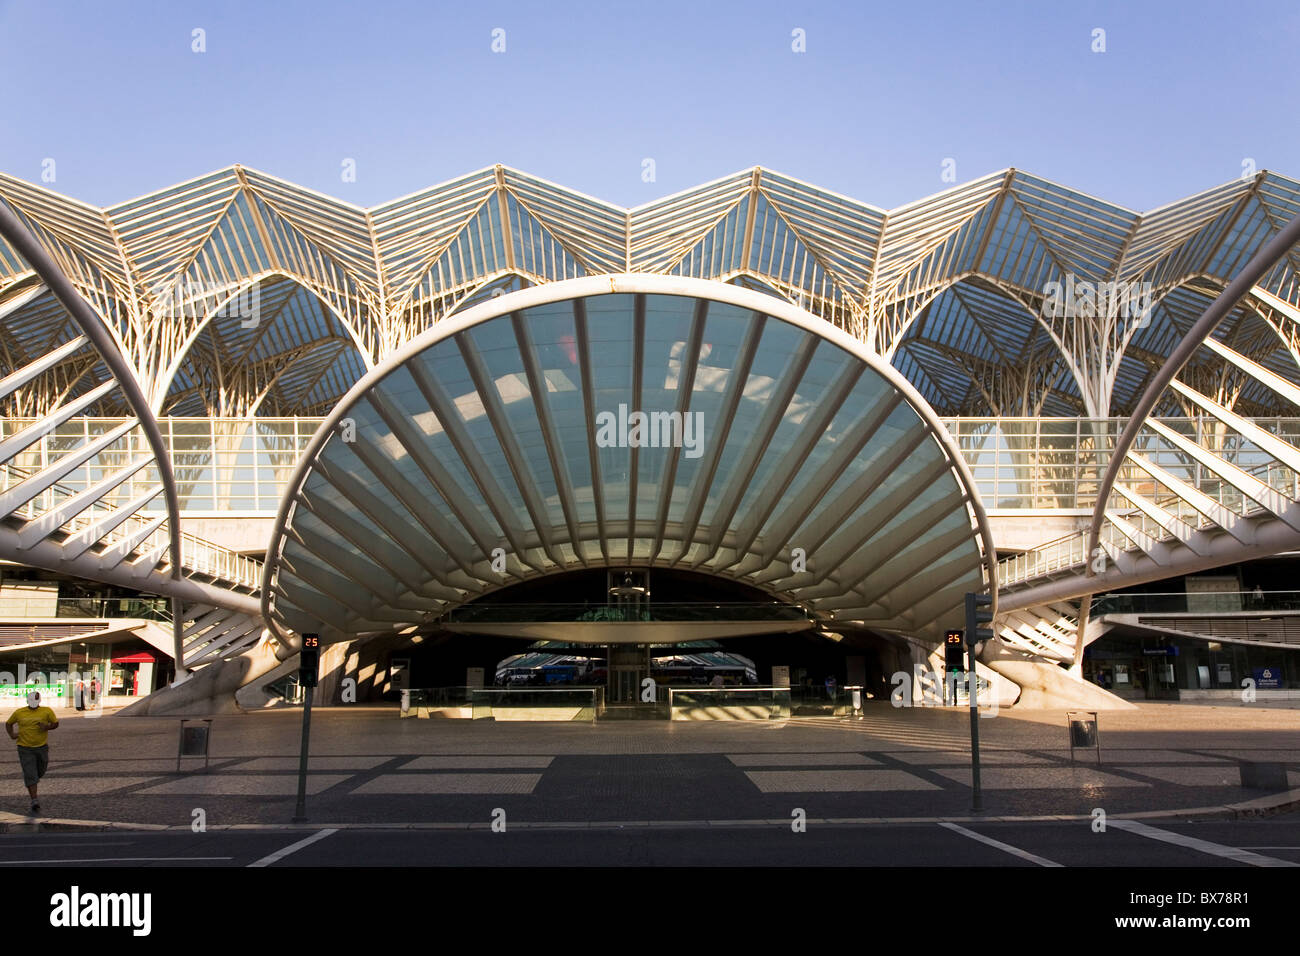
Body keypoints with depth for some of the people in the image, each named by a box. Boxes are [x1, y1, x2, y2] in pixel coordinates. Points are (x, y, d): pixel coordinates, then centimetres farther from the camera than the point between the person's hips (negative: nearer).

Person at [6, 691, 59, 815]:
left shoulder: (47, 711, -3)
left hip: (42, 747, 1)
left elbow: (55, 723, 4)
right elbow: (8, 723, 15)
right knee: (30, 775, -8)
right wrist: (11, 734, -3)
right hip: (25, 748, -1)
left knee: (40, 772, 16)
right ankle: (34, 800, -6)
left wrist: (47, 727, -17)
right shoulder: (19, 712, 0)